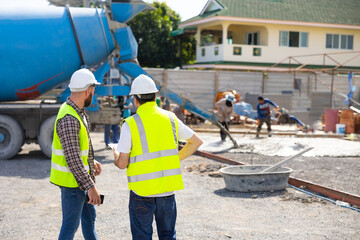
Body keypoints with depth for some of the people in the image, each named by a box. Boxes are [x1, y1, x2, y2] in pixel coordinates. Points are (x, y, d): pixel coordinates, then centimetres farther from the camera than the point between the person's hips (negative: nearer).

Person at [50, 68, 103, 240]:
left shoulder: (77, 111, 5)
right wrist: (91, 187, -26)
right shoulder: (69, 119, -27)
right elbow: (72, 159, -29)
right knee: (71, 224, 3)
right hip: (72, 181, -10)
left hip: (80, 177, 10)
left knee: (89, 216, 21)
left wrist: (91, 161, 22)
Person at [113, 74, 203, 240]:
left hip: (142, 190, -3)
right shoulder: (170, 118, 2)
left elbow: (122, 164, -10)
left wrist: (116, 158, 12)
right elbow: (197, 141, 11)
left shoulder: (131, 124, -11)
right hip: (168, 189, 4)